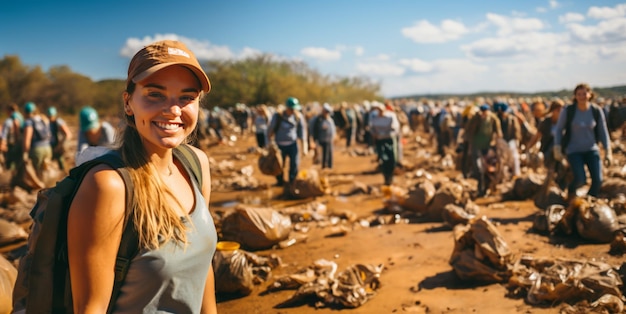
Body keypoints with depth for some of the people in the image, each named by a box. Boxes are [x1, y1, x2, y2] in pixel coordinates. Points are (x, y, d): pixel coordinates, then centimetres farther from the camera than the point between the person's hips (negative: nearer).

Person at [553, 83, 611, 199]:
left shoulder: (597, 111, -4)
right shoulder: (568, 110, -11)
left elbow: (603, 132, 4)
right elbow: (558, 129, -2)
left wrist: (608, 151, -1)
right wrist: (557, 149, -9)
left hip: (591, 149, 3)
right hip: (573, 150, -3)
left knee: (598, 179, -8)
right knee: (581, 179, -18)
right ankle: (571, 189, 20)